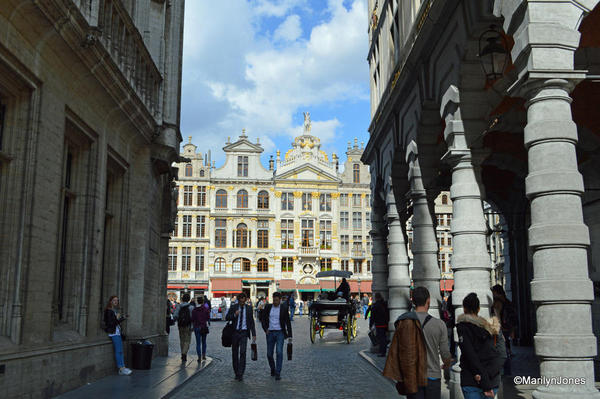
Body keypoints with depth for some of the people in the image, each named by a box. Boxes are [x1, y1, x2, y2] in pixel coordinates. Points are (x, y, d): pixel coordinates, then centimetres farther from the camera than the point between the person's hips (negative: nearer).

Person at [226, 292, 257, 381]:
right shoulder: (233, 307, 2)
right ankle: (236, 373, 20)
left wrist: (254, 334, 2)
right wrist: (234, 315, -16)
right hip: (235, 332, 1)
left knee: (242, 352, -13)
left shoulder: (249, 308, 3)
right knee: (235, 353, 7)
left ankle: (240, 374, -10)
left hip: (244, 332, -1)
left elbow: (251, 322, 7)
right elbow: (227, 318, 3)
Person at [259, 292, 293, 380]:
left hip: (280, 332, -2)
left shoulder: (284, 308, -3)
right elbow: (262, 318, 10)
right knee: (269, 354, 6)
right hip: (270, 333, 2)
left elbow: (288, 322, 1)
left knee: (279, 352, -15)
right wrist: (265, 328, -5)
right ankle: (272, 369, 31)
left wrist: (289, 335, -1)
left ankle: (278, 373, -9)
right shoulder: (268, 307, 2)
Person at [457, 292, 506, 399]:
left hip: (471, 382, -5)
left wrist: (484, 383, -15)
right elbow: (502, 355, 0)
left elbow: (471, 356, -15)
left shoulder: (463, 326, -6)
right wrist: (487, 374, -10)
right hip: (493, 382, 5)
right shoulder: (493, 326, 10)